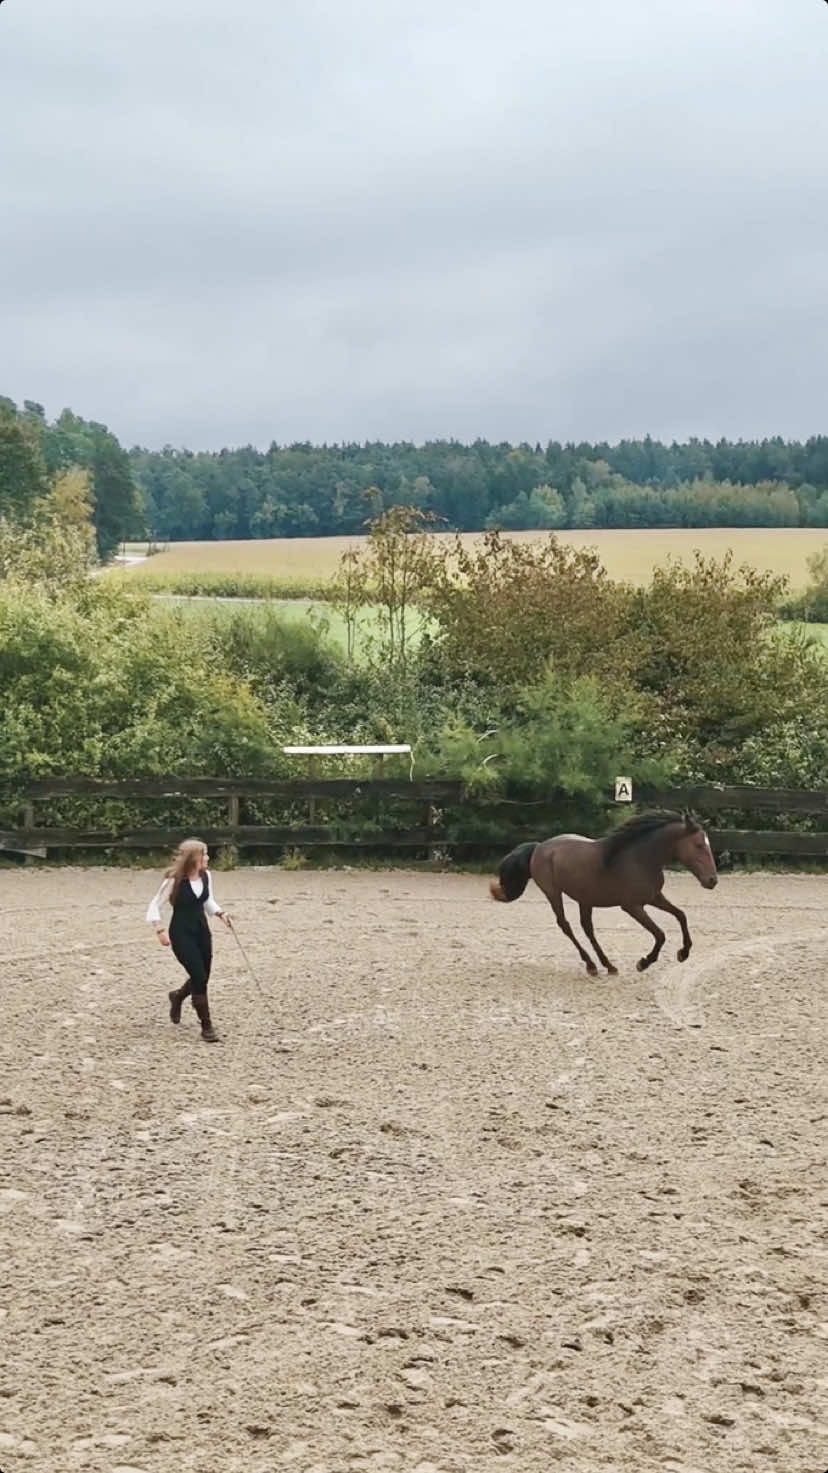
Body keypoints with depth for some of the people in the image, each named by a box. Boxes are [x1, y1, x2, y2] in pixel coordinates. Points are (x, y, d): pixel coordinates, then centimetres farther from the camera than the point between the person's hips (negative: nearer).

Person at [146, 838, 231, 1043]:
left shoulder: (206, 876, 0)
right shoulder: (174, 880, -17)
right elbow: (155, 905, -11)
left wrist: (221, 913, -2)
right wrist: (160, 930, -21)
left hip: (202, 930, 6)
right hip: (181, 933, -6)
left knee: (202, 978, 11)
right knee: (199, 977, -13)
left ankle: (177, 996, 45)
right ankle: (206, 1026, -2)